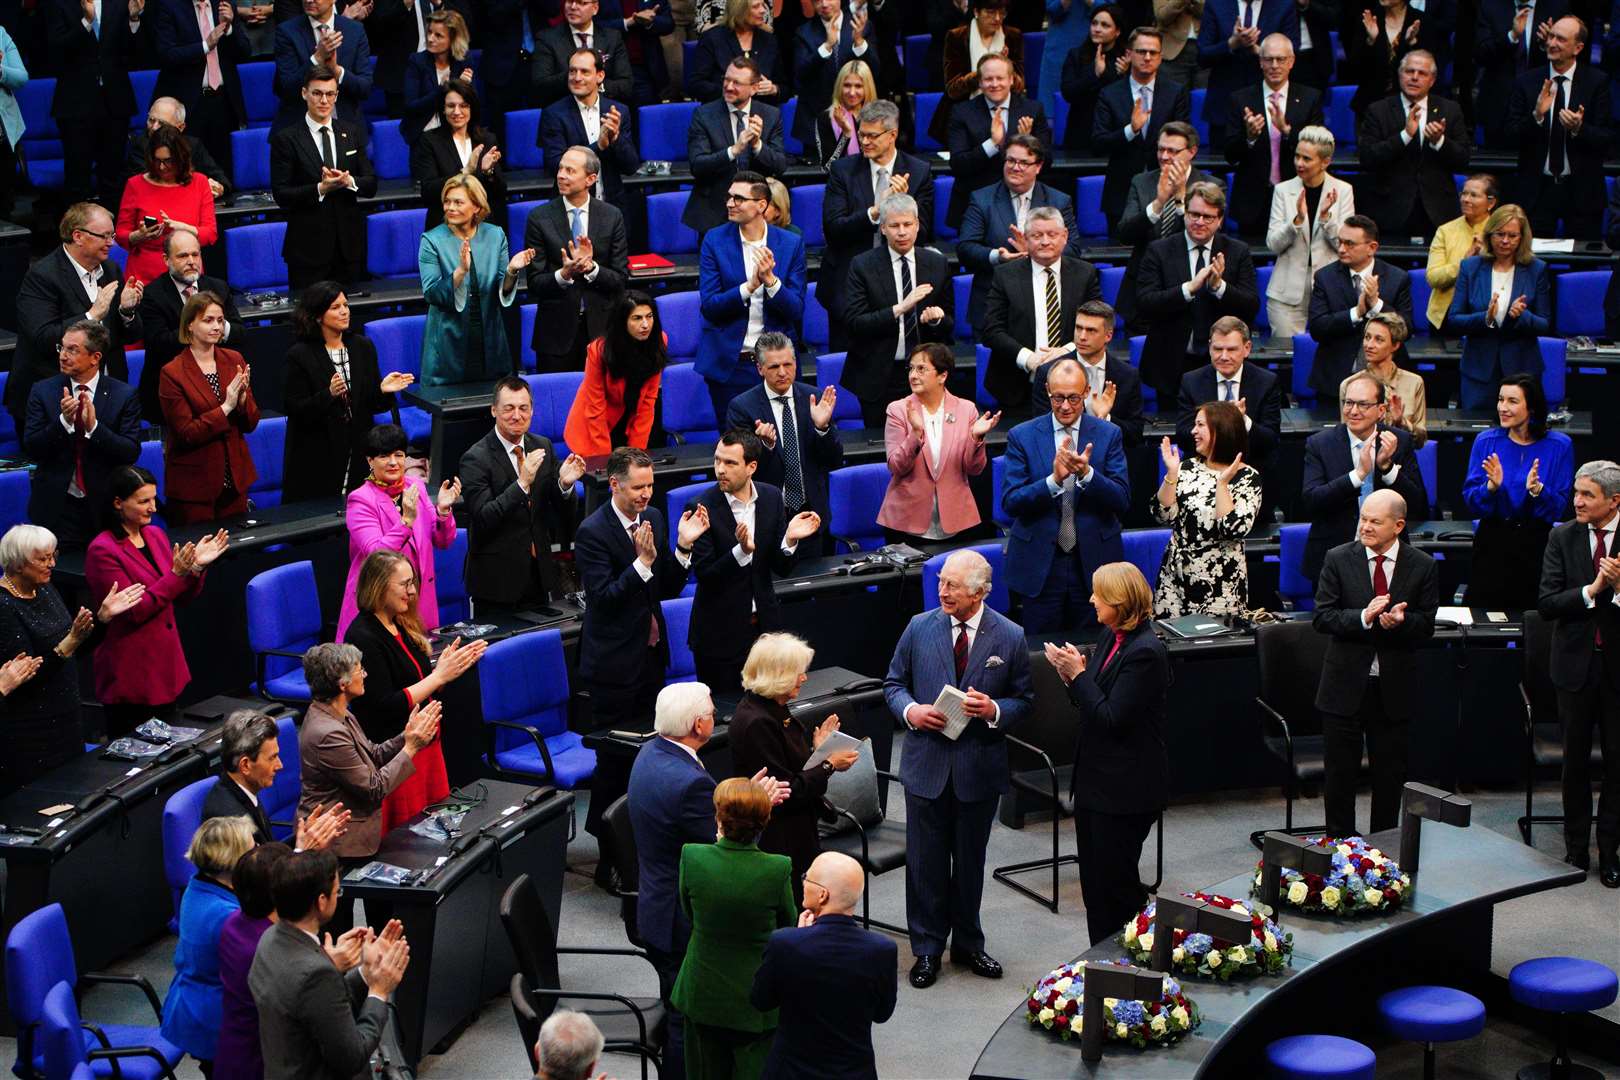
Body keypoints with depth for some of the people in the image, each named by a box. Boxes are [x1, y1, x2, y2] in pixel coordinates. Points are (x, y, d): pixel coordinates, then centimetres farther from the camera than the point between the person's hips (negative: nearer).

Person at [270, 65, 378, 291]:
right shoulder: (286, 139, -2)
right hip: (308, 247, -3)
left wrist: (348, 181, -15)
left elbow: (371, 185, 7)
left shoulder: (352, 132, 10)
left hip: (350, 246, 3)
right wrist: (320, 189, -21)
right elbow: (281, 196, -8)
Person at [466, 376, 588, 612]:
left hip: (541, 574, 5)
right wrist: (522, 483, -30)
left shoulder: (543, 447, 5)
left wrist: (565, 484, -15)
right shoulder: (475, 459, -13)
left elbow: (565, 514, 7)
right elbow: (483, 519, -21)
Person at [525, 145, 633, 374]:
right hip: (556, 330, -1)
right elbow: (535, 283, -4)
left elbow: (621, 280, 0)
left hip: (600, 329, 1)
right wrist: (564, 274, -24)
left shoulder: (612, 217, 1)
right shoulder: (539, 218, -2)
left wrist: (591, 267, -19)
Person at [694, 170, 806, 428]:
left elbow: (796, 311, -5)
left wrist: (770, 280, -22)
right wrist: (749, 286, -24)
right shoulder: (715, 240, -2)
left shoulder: (790, 244, -1)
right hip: (728, 365, 0)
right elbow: (709, 306, -9)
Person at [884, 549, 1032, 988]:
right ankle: (927, 948, 20)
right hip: (927, 764, 0)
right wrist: (910, 710, -13)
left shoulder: (1010, 637, -5)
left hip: (979, 768, 0)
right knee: (926, 861, 6)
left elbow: (1023, 700, 3)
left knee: (970, 860, 13)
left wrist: (994, 710, -18)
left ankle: (967, 943, 30)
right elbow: (894, 683, 8)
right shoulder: (920, 627, -2)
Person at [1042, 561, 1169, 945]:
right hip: (1095, 779, 9)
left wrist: (1078, 674, -17)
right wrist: (1073, 675, -4)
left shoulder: (1145, 653, -21)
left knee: (1114, 882, 0)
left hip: (1126, 788, -9)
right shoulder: (1110, 636, 7)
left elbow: (1112, 718, -23)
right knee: (1094, 880, 16)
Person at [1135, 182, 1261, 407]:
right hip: (1172, 366, -1)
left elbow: (1251, 309, -3)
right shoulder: (1159, 251, 0)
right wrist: (1190, 287, -22)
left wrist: (1219, 286, -20)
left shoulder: (1238, 252, 4)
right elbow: (1144, 305, -12)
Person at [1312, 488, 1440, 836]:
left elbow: (1426, 627, -1)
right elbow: (1321, 617, -7)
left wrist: (1400, 621, -22)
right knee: (1339, 772, 6)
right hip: (1345, 685, -1)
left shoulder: (1422, 566, -1)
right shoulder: (1338, 559, -3)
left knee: (1391, 774, 9)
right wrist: (1364, 617, -23)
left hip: (1394, 687, 1)